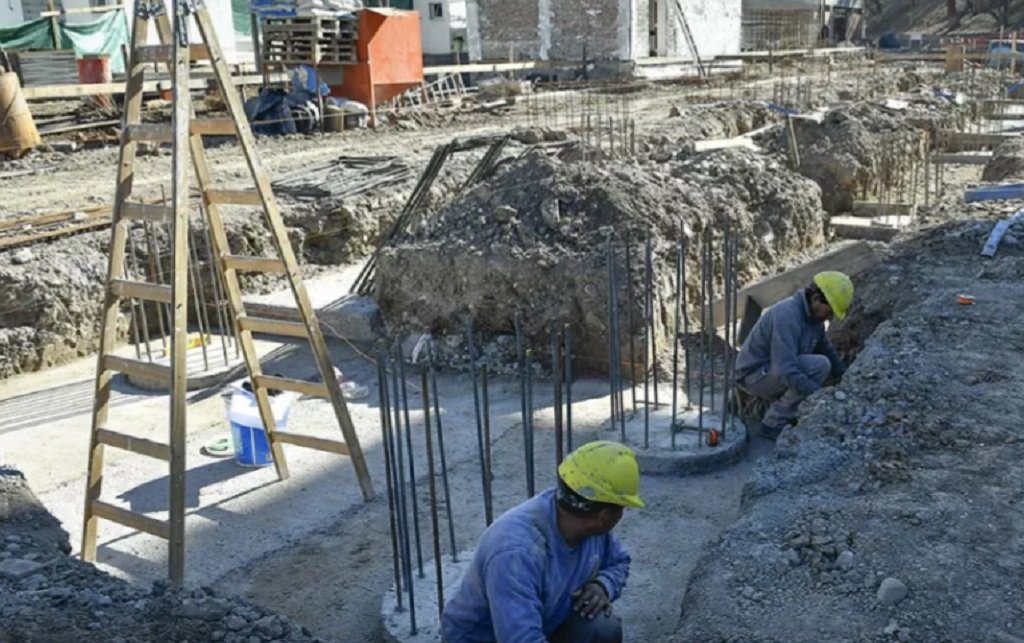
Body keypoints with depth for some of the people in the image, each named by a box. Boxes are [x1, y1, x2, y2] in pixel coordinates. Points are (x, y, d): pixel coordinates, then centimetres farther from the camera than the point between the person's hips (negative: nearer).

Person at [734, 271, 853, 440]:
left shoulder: (812, 314, 1)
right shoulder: (787, 316, -29)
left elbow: (827, 351, 16)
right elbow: (787, 371, -35)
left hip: (774, 372, 9)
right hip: (755, 374, -9)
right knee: (820, 365, -24)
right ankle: (774, 423, -14)